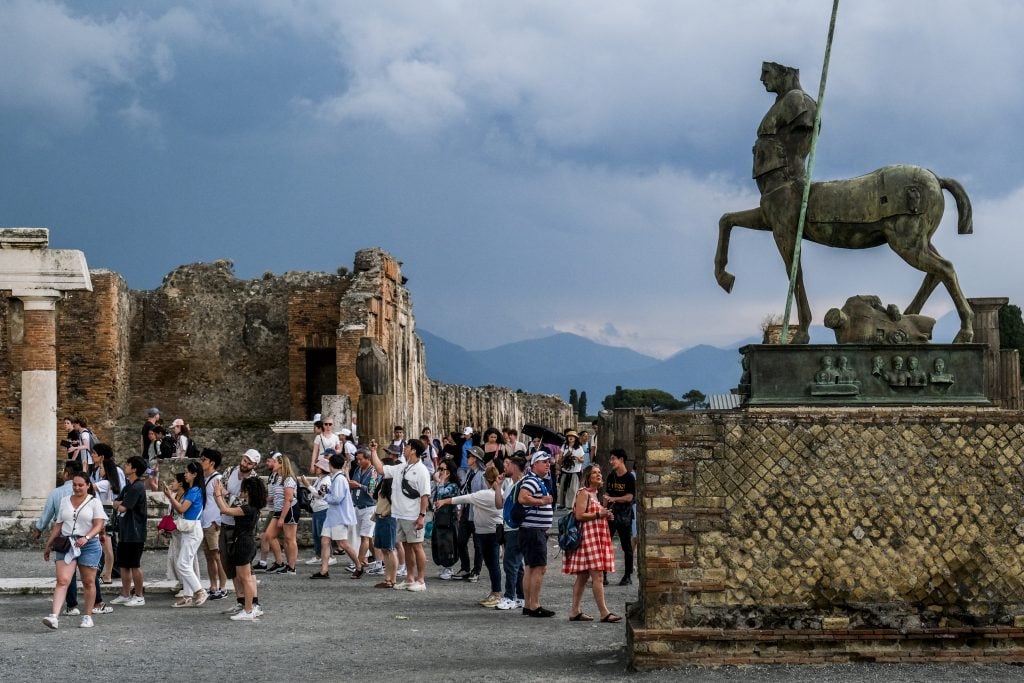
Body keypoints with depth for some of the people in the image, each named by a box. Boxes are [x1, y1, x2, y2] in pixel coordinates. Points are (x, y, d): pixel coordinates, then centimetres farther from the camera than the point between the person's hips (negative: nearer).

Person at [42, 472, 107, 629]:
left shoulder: (94, 502, 1)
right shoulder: (65, 501, 13)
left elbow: (98, 525, -7)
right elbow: (58, 526, 18)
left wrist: (86, 538, -23)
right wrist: (48, 545, 15)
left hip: (89, 545, -2)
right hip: (66, 544, 2)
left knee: (88, 582, 5)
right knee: (62, 580, -12)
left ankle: (88, 616, 16)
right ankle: (53, 616, -23)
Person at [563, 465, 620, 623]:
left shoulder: (595, 494, 20)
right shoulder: (583, 493, -9)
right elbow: (579, 515, -18)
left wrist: (605, 515, 13)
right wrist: (598, 514, -17)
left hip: (597, 536, 10)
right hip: (588, 535, -10)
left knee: (583, 576, 10)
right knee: (597, 575, -13)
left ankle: (575, 611, 11)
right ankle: (604, 612, -15)